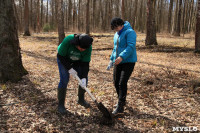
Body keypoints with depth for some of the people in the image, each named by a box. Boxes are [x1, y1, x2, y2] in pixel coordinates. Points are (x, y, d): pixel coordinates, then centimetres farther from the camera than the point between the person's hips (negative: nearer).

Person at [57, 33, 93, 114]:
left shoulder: (88, 47, -28)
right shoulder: (68, 40, -38)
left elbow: (85, 63, -22)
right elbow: (60, 56, -27)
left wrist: (84, 77, -29)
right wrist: (69, 68, -31)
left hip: (77, 61, 4)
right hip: (63, 59, -3)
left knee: (84, 79, -3)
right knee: (64, 80, -14)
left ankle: (81, 99, 19)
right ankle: (60, 105, -3)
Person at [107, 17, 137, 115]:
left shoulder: (129, 32, -12)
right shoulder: (116, 35, 16)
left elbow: (131, 47, -24)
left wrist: (122, 57, -35)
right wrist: (112, 59, 19)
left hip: (128, 62, -8)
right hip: (118, 62, 9)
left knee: (122, 83, -14)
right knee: (116, 83, 10)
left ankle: (120, 107, -8)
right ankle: (122, 101, 31)